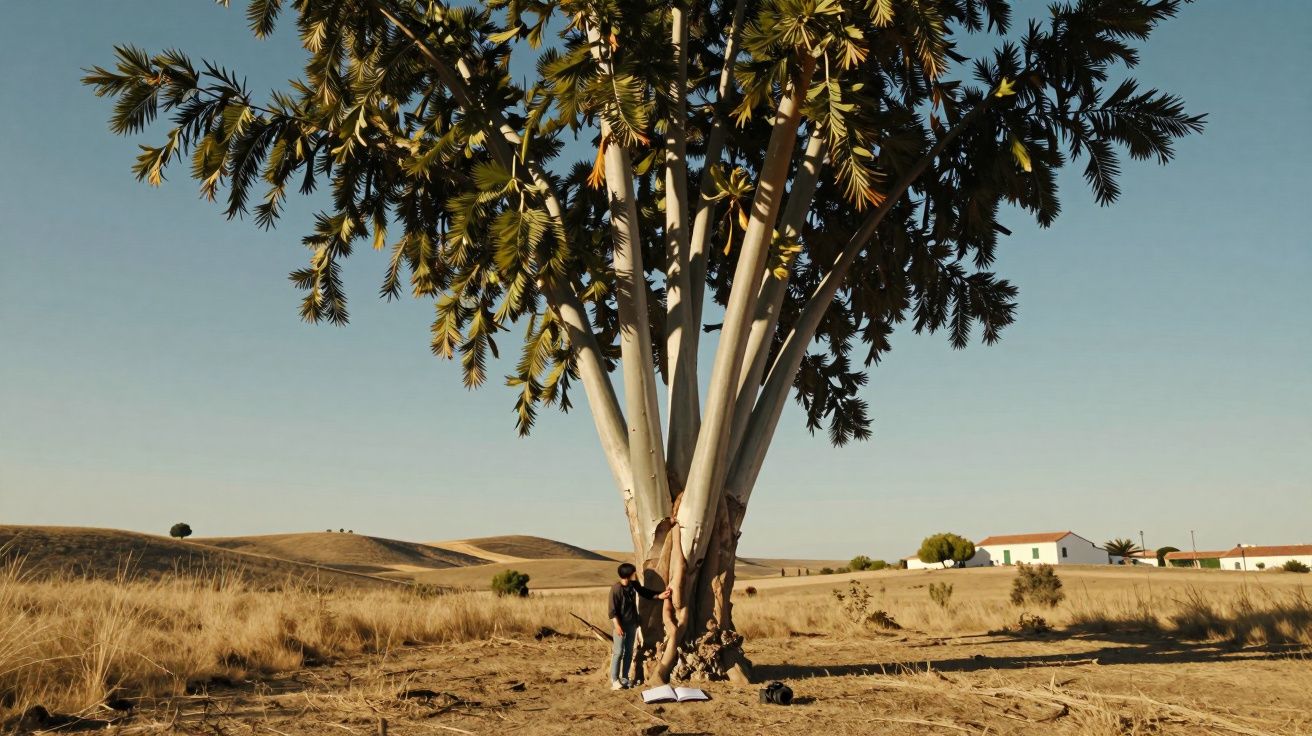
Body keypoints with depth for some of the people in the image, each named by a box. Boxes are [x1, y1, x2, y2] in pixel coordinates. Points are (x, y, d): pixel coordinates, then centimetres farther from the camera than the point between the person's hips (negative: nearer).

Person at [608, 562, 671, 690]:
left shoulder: (634, 585, 1)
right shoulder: (616, 588, -19)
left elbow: (645, 592, 16)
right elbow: (613, 610, -18)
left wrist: (659, 596, 2)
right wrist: (617, 625, -22)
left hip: (632, 624, 7)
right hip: (621, 624, -7)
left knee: (629, 652, 11)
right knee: (618, 652, -4)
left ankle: (624, 678, 20)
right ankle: (614, 680, 2)